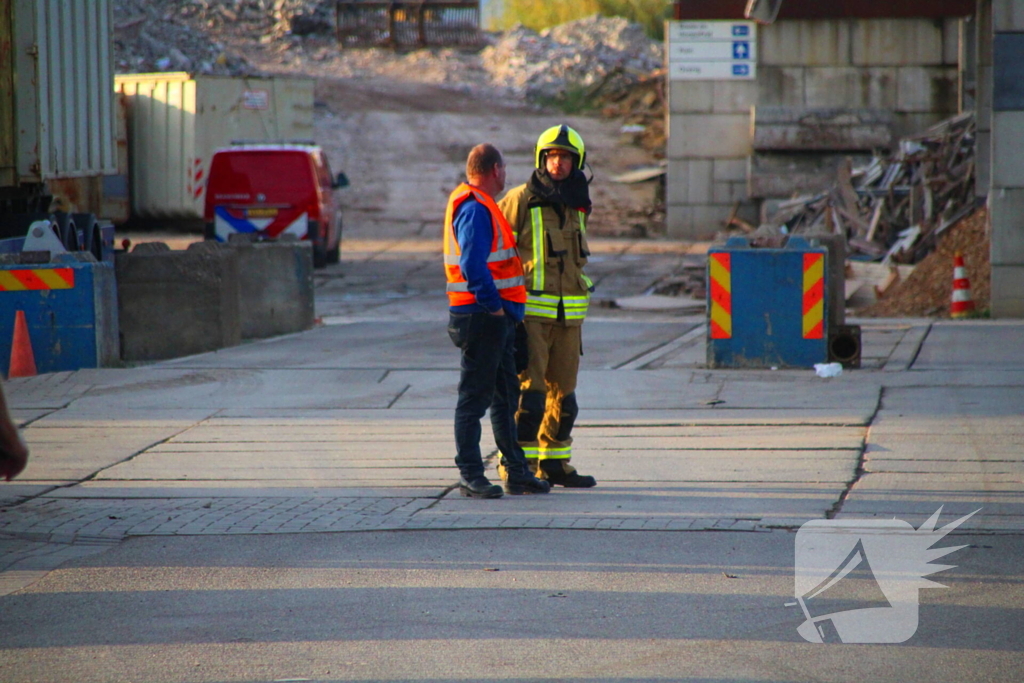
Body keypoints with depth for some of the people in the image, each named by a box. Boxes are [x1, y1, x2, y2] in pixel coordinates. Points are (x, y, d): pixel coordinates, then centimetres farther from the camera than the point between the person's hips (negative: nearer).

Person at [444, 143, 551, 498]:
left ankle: (516, 472, 20)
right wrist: (495, 305, -19)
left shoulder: (480, 206, 18)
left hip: (497, 318, 11)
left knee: (506, 396, 14)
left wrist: (504, 309, 18)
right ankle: (470, 474, -2)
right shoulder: (474, 209, -15)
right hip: (482, 317, -11)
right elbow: (473, 265, -25)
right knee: (475, 396, -6)